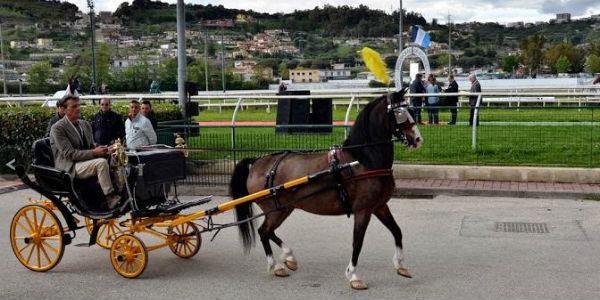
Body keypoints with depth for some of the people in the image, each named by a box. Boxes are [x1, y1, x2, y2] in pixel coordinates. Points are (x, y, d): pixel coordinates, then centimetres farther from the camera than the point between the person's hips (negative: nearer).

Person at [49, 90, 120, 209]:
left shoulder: (85, 124, 15)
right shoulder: (57, 128, -9)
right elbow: (69, 154, -17)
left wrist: (100, 150, -5)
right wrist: (94, 153, -24)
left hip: (86, 162, 8)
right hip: (69, 167, -8)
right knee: (101, 163, -30)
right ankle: (110, 198, -26)